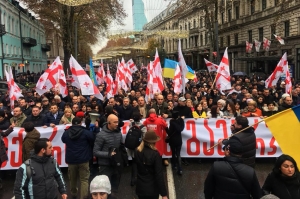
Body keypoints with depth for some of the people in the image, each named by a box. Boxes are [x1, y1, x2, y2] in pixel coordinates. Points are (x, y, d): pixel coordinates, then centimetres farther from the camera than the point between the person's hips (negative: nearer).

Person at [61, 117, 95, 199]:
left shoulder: (66, 132, 0)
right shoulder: (86, 132, -12)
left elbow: (63, 140, 20)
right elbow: (93, 141, -3)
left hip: (71, 159, 4)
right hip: (83, 159, -3)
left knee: (72, 178, 22)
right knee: (84, 179, 4)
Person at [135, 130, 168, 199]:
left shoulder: (137, 151, -6)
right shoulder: (155, 154, -22)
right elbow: (159, 174, -21)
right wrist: (163, 193, -17)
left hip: (140, 187, 4)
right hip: (152, 188, -4)